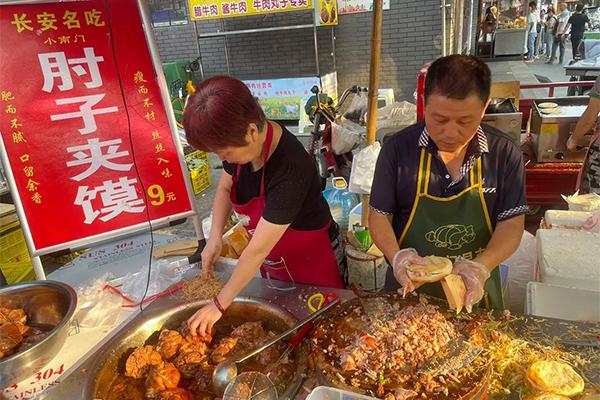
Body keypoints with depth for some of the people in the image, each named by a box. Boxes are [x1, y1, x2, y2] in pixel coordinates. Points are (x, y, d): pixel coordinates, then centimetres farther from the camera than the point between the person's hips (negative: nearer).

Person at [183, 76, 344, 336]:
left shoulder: (290, 170, -37)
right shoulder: (242, 142, -15)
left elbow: (258, 250, -31)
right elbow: (225, 188, 4)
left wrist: (219, 306, -22)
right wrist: (215, 237, -11)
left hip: (310, 261, -6)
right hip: (272, 261, 7)